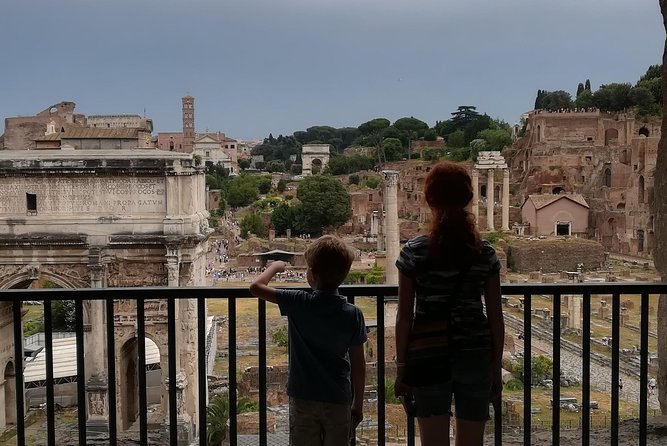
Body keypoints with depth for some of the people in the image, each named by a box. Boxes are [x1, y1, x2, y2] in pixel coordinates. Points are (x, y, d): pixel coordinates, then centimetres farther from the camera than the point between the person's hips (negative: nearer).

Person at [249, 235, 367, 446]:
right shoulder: (353, 314, -6)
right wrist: (358, 405, 9)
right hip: (338, 400, 1)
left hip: (303, 398, -1)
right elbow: (359, 365, -1)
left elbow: (256, 287, -4)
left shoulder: (299, 304, -12)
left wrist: (275, 266, 14)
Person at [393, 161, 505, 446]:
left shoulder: (414, 252, -8)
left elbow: (404, 317, -6)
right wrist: (496, 369, 11)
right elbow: (495, 318, 1)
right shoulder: (485, 254, -2)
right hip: (474, 357, 2)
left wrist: (401, 368, 4)